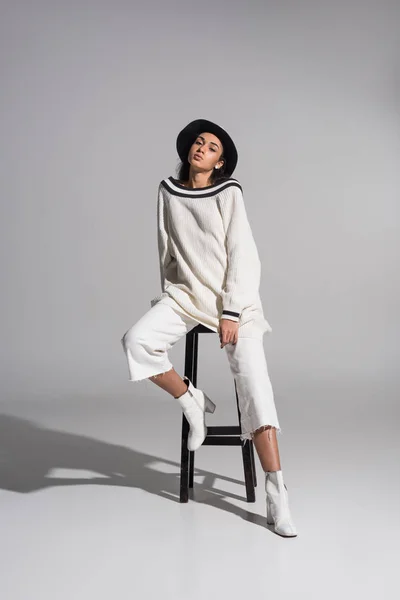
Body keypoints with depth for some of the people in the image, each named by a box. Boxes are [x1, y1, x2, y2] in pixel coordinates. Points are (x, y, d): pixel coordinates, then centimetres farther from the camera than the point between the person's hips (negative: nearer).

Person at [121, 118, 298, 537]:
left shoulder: (228, 193, -1)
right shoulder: (168, 191, 9)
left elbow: (242, 256, -6)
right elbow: (167, 251, 14)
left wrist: (231, 313, -13)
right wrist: (168, 296, 10)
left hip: (234, 298, -3)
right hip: (185, 294, 3)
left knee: (254, 387, -16)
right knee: (136, 341, -27)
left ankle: (277, 498, -17)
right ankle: (191, 402, -1)